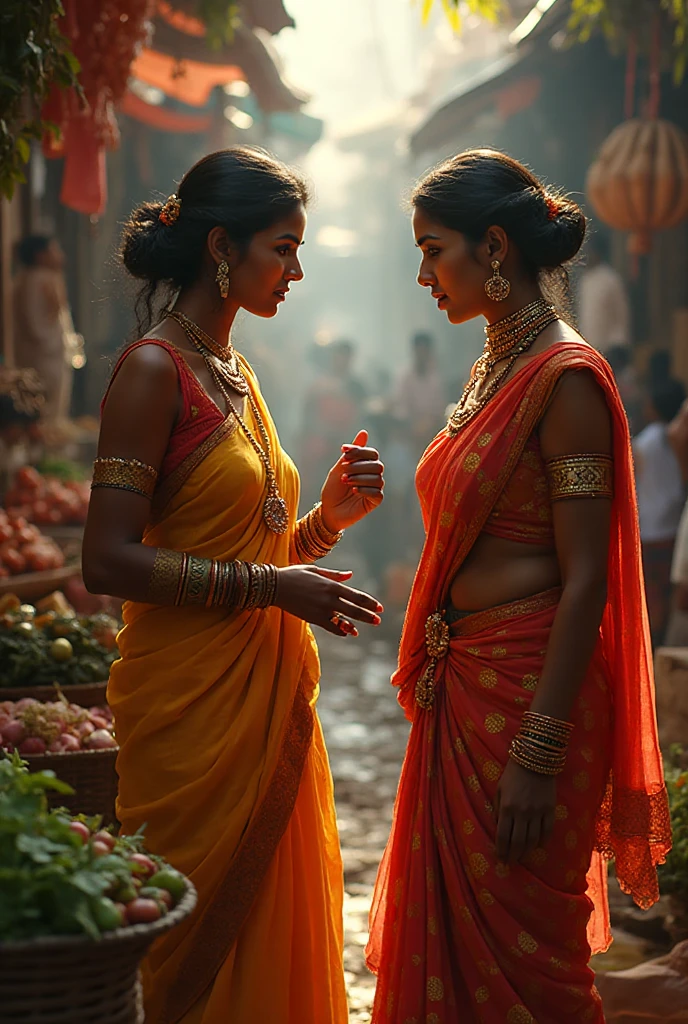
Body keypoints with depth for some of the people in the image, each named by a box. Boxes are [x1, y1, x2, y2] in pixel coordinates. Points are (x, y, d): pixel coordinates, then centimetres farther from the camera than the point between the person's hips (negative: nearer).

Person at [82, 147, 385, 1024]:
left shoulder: (234, 373, 15)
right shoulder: (154, 368, -11)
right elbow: (109, 563, -18)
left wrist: (331, 514, 3)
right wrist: (270, 586, -18)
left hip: (270, 690, 8)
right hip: (193, 696, -8)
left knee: (272, 927, 12)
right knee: (195, 950, 1)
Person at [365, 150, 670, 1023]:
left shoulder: (566, 378, -14)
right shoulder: (491, 371, 13)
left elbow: (585, 582, -19)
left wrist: (539, 755, -22)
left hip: (528, 689, -9)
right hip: (462, 689, 9)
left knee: (517, 953, 2)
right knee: (449, 932, 16)